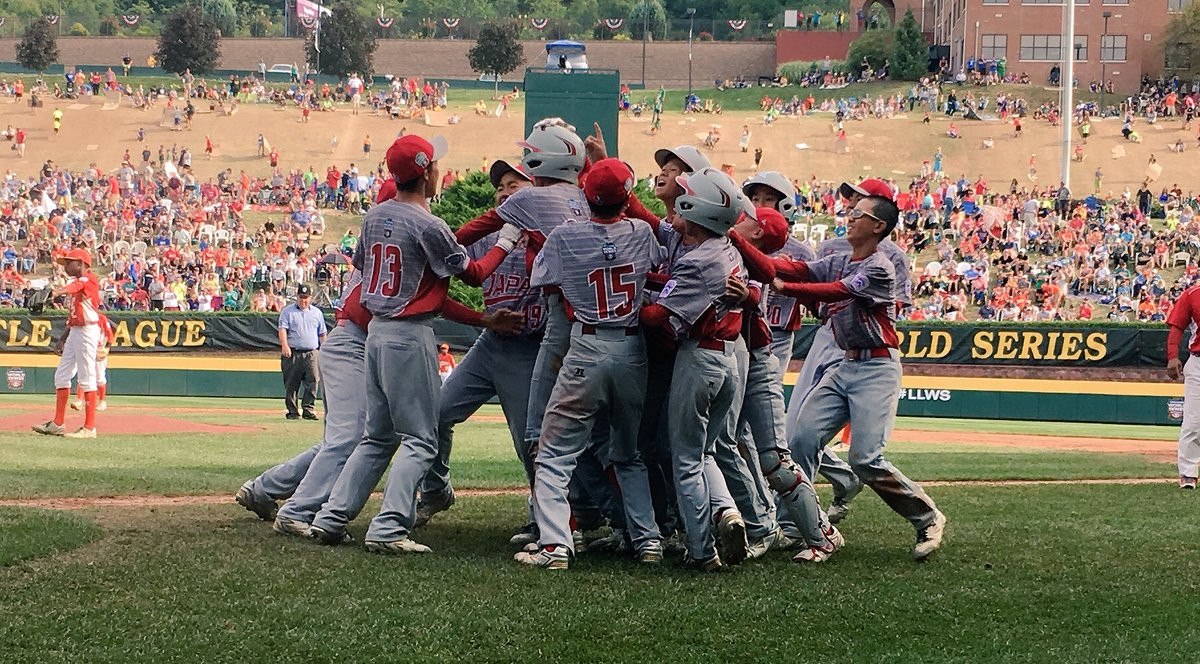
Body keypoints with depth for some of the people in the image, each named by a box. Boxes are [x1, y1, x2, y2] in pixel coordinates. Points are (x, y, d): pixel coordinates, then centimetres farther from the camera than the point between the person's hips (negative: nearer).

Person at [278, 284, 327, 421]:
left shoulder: (317, 313, 16)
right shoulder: (287, 311, 6)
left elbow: (322, 334, 20)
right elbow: (282, 329, -6)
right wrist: (284, 345, -22)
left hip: (311, 354, 2)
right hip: (292, 353, -2)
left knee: (313, 381, -11)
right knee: (291, 384, 0)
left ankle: (308, 409, -9)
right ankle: (292, 411, 7)